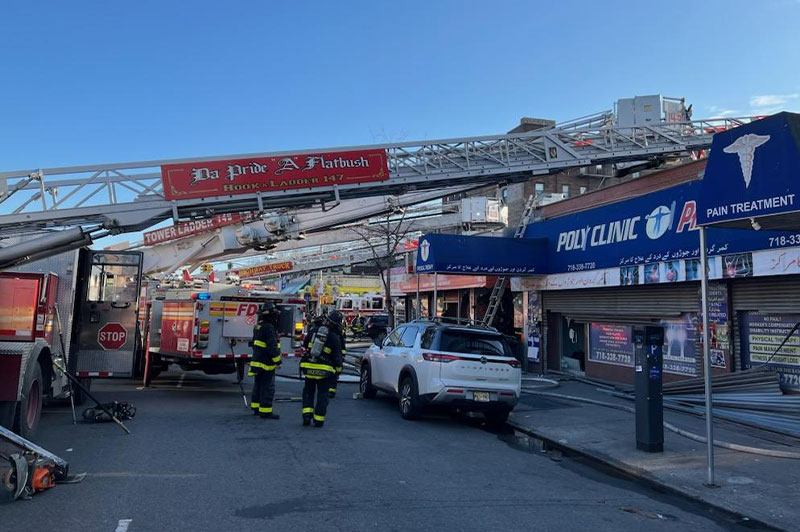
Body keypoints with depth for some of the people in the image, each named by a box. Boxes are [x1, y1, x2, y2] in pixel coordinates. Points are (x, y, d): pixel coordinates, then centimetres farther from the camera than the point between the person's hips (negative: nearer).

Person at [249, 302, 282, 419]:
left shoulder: (258, 327, 13)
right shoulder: (269, 328, -19)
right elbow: (272, 347, -22)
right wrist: (278, 361, -14)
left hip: (257, 361, 10)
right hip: (267, 364, -10)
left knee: (258, 385, 17)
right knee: (268, 388, -5)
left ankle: (256, 408, 25)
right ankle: (265, 411, -4)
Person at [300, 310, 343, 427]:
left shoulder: (313, 330, 1)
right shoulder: (335, 338, -9)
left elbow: (305, 344, 16)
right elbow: (337, 357, -7)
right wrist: (338, 365, 11)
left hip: (308, 366, 3)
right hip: (324, 370, -3)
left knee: (308, 391, 19)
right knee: (322, 394, 8)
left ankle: (307, 414, 7)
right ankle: (318, 420, 7)